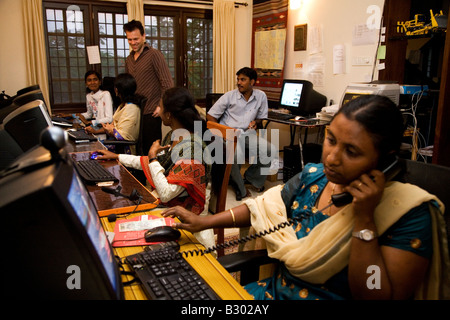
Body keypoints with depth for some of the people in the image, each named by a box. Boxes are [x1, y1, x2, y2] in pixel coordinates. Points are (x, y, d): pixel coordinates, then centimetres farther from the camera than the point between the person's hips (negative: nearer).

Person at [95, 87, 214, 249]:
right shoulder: (172, 136, 2)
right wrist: (116, 156, 24)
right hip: (166, 205, 8)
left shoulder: (190, 148, -27)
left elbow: (166, 194, -29)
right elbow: (149, 162, 19)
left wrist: (153, 157, -18)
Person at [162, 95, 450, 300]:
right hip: (276, 289, 5)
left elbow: (377, 295, -19)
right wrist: (205, 222, 9)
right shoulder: (312, 177, -3)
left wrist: (364, 219, -27)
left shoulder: (409, 213, -18)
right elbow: (263, 206, 12)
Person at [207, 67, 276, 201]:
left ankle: (252, 178, 7)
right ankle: (240, 189, -8)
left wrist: (255, 122, -4)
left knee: (270, 150, -22)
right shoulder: (229, 96, 2)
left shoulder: (261, 96, 10)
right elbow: (210, 116, 2)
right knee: (236, 154, -36)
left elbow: (261, 118, 22)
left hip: (248, 133, 4)